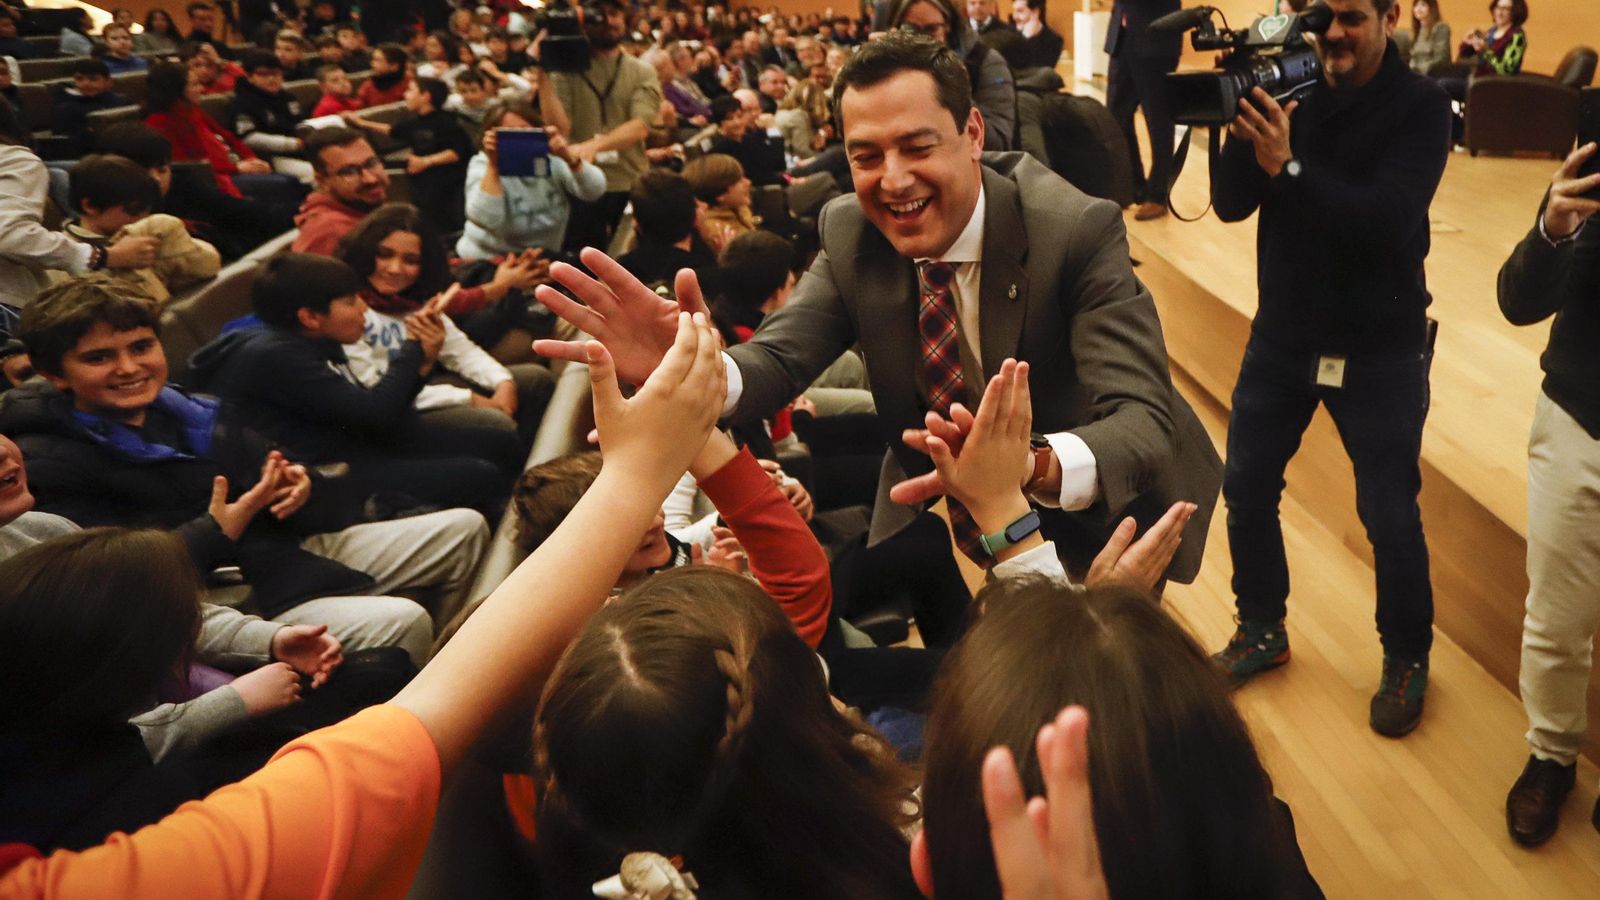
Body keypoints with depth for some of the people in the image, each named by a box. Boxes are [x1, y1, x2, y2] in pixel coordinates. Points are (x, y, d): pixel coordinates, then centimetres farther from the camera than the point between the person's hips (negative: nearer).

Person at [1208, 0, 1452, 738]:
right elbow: (1231, 205, -8)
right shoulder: (1287, 89, -2)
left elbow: (1388, 221, -25)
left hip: (1380, 350, -3)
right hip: (1282, 333, 4)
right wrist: (1244, 135, -27)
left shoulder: (1421, 106, -11)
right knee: (1246, 488, 9)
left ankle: (1407, 660, 26)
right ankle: (1262, 630, 30)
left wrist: (1288, 167, -36)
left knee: (1389, 517, 3)